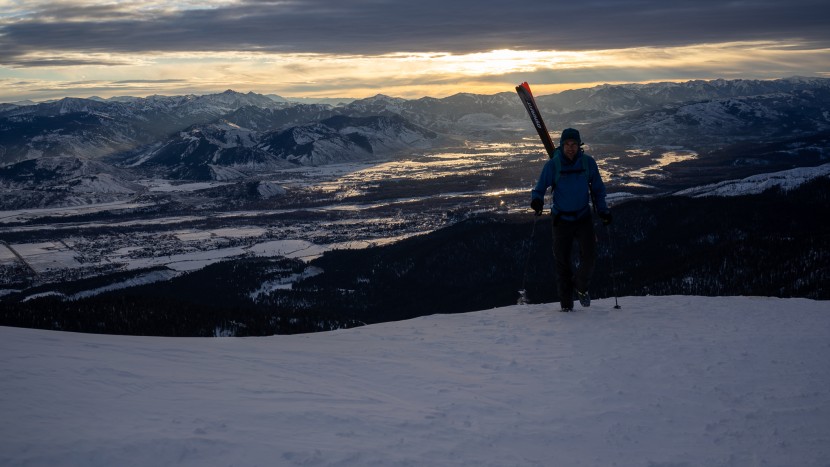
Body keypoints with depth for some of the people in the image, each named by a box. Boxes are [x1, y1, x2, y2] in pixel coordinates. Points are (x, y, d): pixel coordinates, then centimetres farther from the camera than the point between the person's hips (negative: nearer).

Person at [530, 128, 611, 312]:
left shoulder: (588, 162, -2)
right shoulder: (553, 164, -6)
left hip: (583, 218, 1)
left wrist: (602, 210, -3)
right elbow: (540, 189, -3)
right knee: (562, 260, 3)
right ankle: (566, 303, 14)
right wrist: (536, 200, -25)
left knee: (589, 255, -12)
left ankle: (581, 287, 17)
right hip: (561, 219, 0)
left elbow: (598, 189, 8)